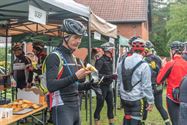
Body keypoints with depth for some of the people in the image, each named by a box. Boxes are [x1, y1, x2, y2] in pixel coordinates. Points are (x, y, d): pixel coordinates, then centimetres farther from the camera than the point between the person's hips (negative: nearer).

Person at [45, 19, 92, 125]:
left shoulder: (73, 57, 15)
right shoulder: (54, 57, -10)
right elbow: (51, 86, -23)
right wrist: (75, 76, -28)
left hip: (76, 107, 8)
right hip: (62, 108, -8)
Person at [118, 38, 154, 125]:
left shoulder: (123, 62, 1)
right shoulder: (143, 65, -17)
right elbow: (147, 86, -14)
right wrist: (150, 101, -5)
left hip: (124, 97, 6)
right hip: (136, 99, -6)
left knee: (126, 118, 20)